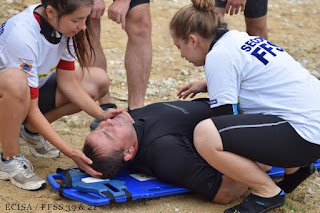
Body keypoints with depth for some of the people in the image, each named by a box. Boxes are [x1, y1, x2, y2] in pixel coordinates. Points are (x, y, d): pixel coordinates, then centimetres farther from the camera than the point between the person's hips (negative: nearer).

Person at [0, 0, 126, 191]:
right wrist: (70, 152, -32)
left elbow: (67, 82, -6)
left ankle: (31, 132, 7)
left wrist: (102, 115, -19)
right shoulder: (22, 37, -35)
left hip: (30, 91, 7)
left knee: (98, 81, -7)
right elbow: (32, 110, -29)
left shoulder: (62, 25, -14)